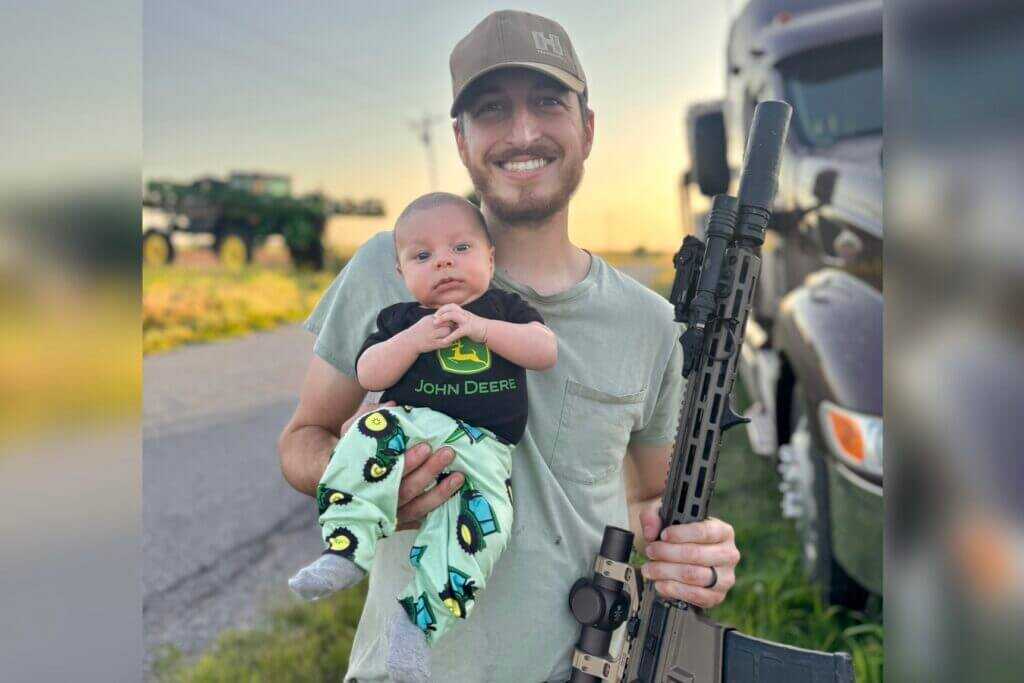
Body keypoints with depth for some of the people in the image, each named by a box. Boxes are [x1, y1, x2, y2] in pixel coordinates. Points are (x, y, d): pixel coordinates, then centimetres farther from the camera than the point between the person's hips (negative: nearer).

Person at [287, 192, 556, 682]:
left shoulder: (505, 308, 17)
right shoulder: (400, 319, 18)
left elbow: (546, 352, 2)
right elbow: (368, 375, 6)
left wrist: (481, 328, -9)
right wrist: (415, 339, -9)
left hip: (483, 445, -1)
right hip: (410, 424, 1)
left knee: (475, 519, -27)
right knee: (372, 433, -31)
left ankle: (420, 614, -25)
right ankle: (347, 548, -30)